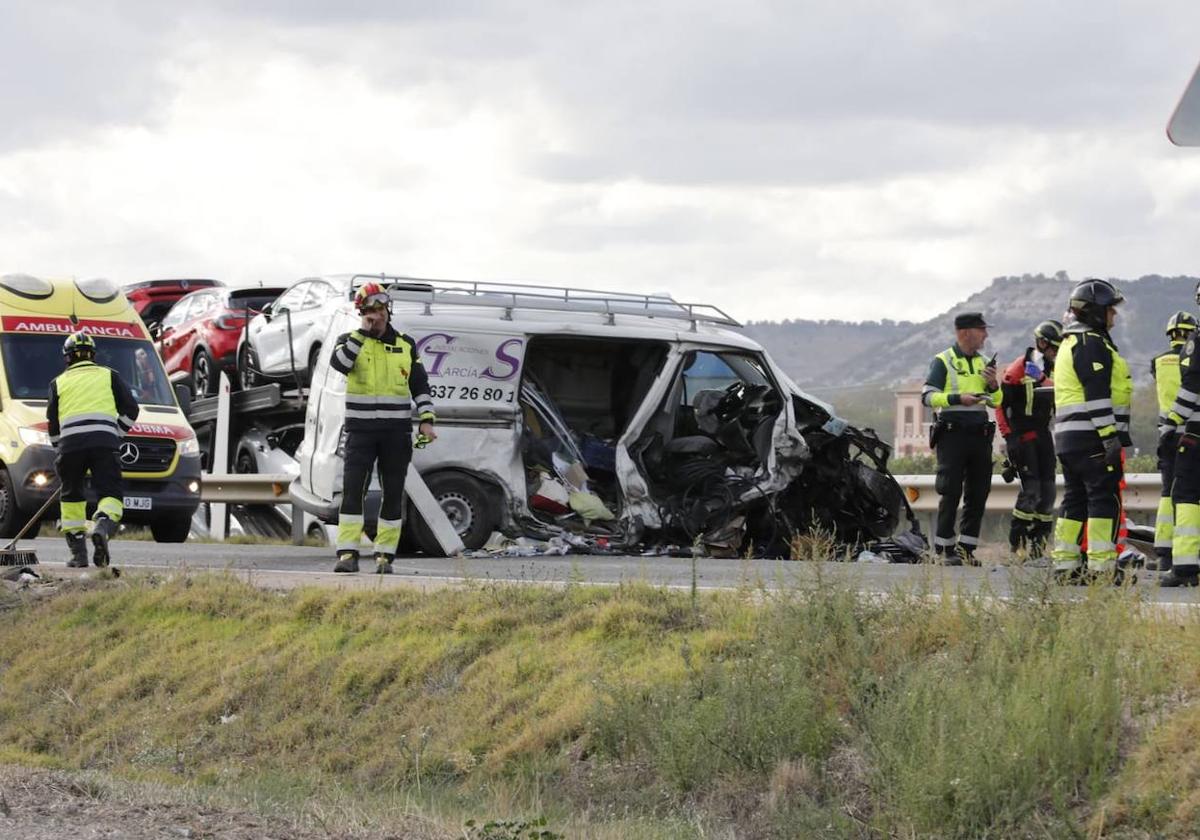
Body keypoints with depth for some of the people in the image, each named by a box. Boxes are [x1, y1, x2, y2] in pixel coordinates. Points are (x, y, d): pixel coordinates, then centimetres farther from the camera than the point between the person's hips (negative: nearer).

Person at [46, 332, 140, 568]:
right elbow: (130, 409, 12)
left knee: (71, 496, 15)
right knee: (110, 493, 0)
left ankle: (78, 553, 9)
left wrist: (59, 447, 31)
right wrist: (117, 435, 22)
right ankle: (102, 527, -32)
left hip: (70, 442, 1)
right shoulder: (109, 376, 19)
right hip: (103, 441, -1)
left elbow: (53, 422, 19)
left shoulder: (59, 382, 21)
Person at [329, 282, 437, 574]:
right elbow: (339, 363, -19)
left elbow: (420, 385, 13)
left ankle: (385, 555, 8)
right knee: (352, 490, -11)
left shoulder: (406, 345, 10)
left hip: (397, 432, 2)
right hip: (361, 430, -2)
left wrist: (426, 420, 2)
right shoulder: (350, 340, 4)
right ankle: (348, 554, -12)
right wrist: (363, 332, -16)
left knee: (393, 494, 2)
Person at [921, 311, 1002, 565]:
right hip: (952, 433, -6)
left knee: (978, 493, 4)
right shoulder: (943, 361, -1)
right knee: (951, 493, -7)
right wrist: (957, 398, -20)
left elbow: (996, 402, 20)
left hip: (979, 434, 6)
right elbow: (928, 396, -10)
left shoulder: (982, 362, 17)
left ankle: (966, 547, 11)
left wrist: (993, 386, 0)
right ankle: (944, 549, -2)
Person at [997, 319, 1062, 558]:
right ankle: (1016, 540, -7)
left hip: (1043, 434, 7)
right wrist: (1008, 436, -15)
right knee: (1031, 489, -14)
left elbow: (1059, 404, 22)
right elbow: (1001, 403, -11)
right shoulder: (1019, 368, -9)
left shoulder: (1055, 371, 12)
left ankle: (1039, 539, 9)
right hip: (1022, 436, -7)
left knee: (1048, 490, 2)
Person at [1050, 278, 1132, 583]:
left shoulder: (1070, 344, 23)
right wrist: (1111, 436, -21)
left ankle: (1065, 564, 12)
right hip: (1092, 436, -10)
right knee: (1105, 498, -10)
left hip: (1067, 435, 10)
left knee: (1075, 499, 12)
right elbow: (1097, 395, -19)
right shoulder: (1092, 344, -11)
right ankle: (1101, 566, -14)